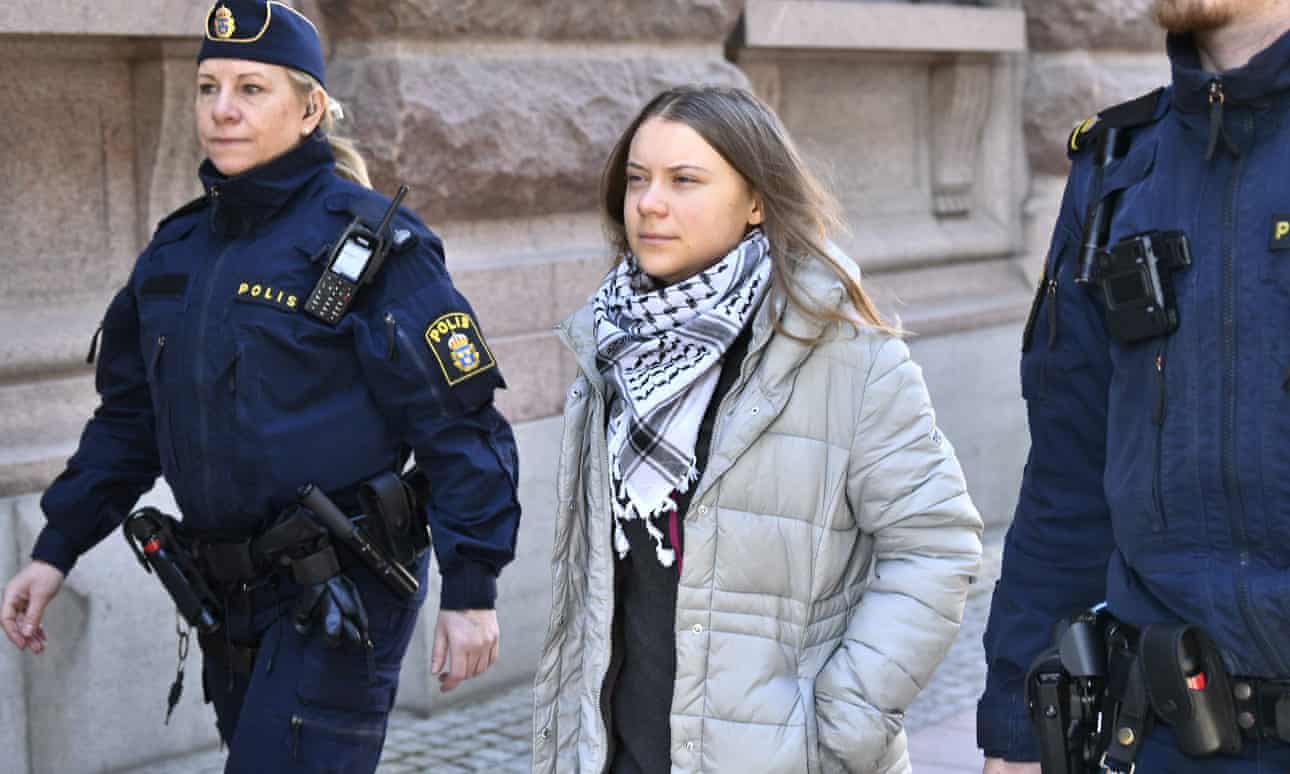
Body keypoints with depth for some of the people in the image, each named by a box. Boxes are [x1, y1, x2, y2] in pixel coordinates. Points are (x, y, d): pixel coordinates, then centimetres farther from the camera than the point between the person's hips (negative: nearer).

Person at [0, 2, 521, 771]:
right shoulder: (178, 248, 8)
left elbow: (459, 425, -13)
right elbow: (129, 420, 15)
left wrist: (471, 590, -15)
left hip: (339, 599, -7)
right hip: (228, 594, 7)